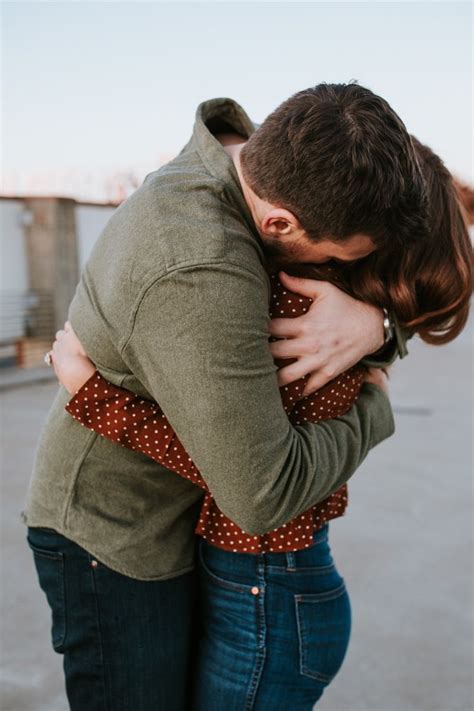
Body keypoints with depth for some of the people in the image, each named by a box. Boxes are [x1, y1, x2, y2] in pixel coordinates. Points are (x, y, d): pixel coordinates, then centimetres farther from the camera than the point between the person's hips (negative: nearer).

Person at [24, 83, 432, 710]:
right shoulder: (201, 278, -37)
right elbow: (264, 494, -34)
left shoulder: (253, 162, -8)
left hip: (168, 519, 9)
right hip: (113, 546, -9)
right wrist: (372, 410, -17)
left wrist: (375, 323, -26)